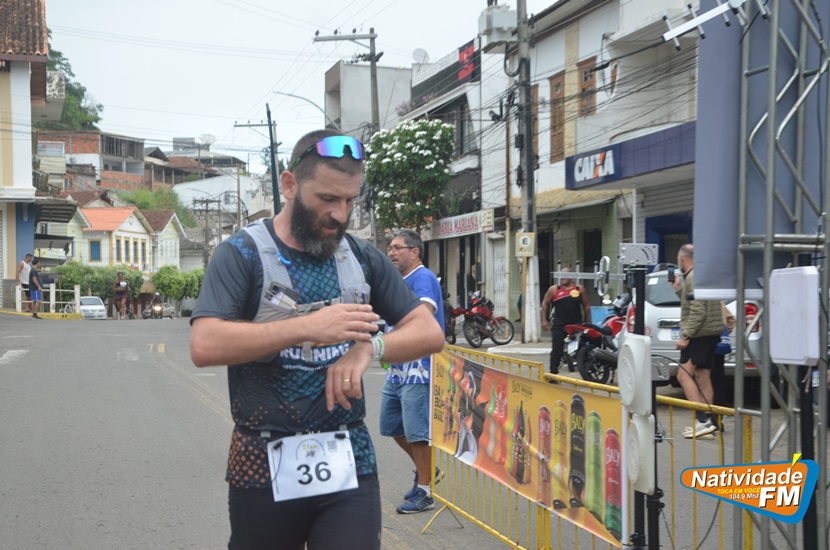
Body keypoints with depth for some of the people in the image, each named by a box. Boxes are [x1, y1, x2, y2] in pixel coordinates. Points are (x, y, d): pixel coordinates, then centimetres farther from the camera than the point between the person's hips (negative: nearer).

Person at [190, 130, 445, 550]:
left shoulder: (363, 258, 7)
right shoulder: (242, 253, -4)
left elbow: (429, 333, 6)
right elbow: (204, 346, -18)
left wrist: (371, 346, -14)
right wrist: (309, 327, -23)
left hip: (349, 465, 2)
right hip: (264, 468, -2)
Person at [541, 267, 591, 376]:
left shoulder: (580, 289, 5)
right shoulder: (554, 289, 3)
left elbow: (586, 306, 11)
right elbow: (545, 303, 8)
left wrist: (588, 323, 8)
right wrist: (544, 320, 1)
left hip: (576, 325, 1)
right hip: (559, 325, -1)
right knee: (556, 350, -3)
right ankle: (553, 373, 3)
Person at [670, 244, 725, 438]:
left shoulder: (693, 277, -13)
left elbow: (698, 311, -21)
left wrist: (685, 336, -21)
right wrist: (679, 290, 17)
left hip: (700, 333, -11)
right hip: (711, 333, 11)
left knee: (684, 374, -13)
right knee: (702, 377, 11)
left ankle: (703, 420, -20)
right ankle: (706, 422, 11)